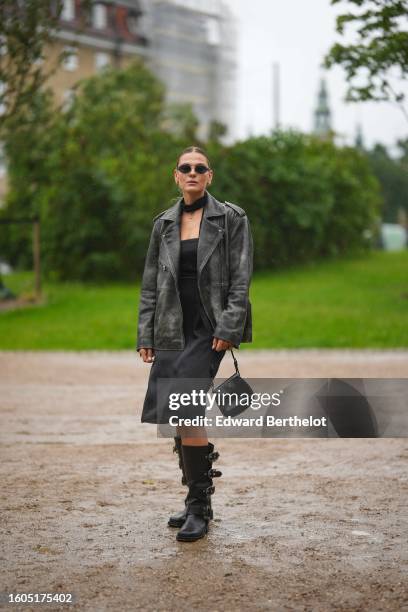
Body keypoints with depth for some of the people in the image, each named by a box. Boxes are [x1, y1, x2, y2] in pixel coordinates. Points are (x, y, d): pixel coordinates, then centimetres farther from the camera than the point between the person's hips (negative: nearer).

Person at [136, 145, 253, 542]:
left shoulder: (231, 218, 0)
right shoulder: (163, 223, 12)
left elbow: (241, 279, -5)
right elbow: (150, 283, 14)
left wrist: (228, 328, -14)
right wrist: (145, 335, 8)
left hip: (209, 329, -5)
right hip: (172, 330, 5)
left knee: (186, 412, -17)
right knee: (177, 417, 6)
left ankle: (199, 508, -6)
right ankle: (197, 501, 22)